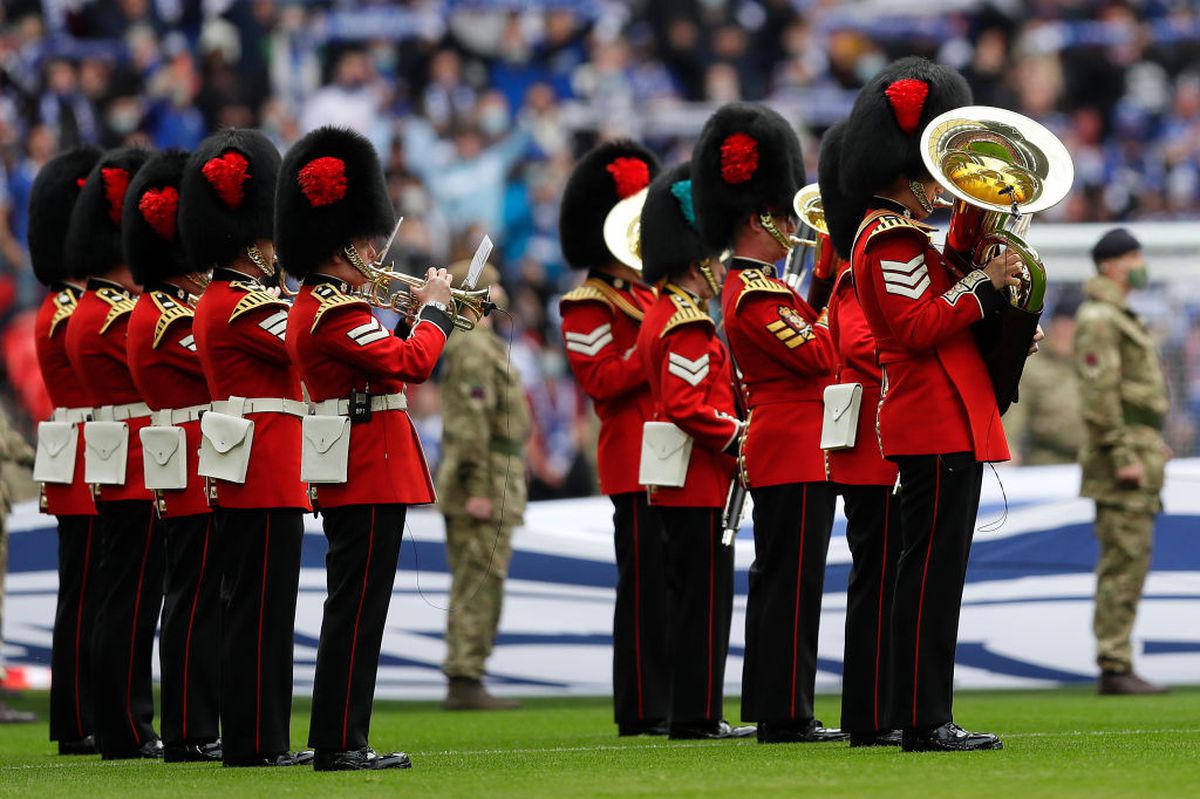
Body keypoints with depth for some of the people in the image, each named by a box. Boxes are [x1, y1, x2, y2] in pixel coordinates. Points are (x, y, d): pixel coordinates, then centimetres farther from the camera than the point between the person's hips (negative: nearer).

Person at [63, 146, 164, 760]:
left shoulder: (91, 309, 15)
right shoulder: (124, 316, -17)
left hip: (117, 474, 10)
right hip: (140, 472, -10)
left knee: (123, 601, 12)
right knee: (132, 601, -7)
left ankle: (125, 725, 16)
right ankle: (127, 732, -5)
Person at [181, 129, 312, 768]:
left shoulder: (218, 300, 16)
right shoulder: (244, 306, -16)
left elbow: (289, 342, 23)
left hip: (241, 476, 10)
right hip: (266, 475, -10)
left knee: (250, 608, 12)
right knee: (261, 609, -7)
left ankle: (256, 739, 15)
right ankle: (255, 741, -6)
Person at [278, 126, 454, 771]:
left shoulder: (316, 305, 15)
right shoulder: (336, 313, -18)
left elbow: (389, 362, 22)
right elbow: (411, 363, -23)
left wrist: (423, 316, 12)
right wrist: (434, 309, -8)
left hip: (352, 477, 11)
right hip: (371, 476, -11)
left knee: (354, 611, 12)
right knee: (356, 611, -8)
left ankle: (338, 740, 15)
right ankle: (339, 743, -7)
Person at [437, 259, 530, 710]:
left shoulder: (469, 347, 18)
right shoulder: (475, 350, -14)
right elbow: (470, 424, -21)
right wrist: (477, 490, -23)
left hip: (476, 487, 10)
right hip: (487, 483, -10)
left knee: (472, 588, 9)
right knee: (481, 587, -9)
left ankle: (462, 685, 9)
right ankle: (466, 681, -11)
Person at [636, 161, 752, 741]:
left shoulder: (662, 315, 16)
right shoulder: (688, 326, -16)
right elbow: (688, 408, -24)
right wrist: (740, 436, -16)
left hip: (677, 485, 10)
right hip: (699, 481, -10)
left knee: (689, 594, 12)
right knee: (704, 597, -7)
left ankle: (691, 712, 14)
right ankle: (698, 714, -5)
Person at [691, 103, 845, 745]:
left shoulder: (749, 286, 17)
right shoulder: (757, 295, -15)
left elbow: (806, 351, 18)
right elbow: (818, 355, -20)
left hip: (777, 450, 11)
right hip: (796, 451, -11)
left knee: (776, 581, 12)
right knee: (793, 581, -9)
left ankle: (770, 708, 16)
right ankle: (786, 714, -9)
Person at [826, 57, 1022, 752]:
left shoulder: (895, 234, 21)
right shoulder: (892, 239, -12)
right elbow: (917, 327, -21)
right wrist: (987, 285, -19)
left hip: (943, 426, 11)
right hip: (939, 427, -11)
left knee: (935, 574, 10)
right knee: (933, 571, -10)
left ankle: (926, 718, 11)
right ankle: (926, 721, -10)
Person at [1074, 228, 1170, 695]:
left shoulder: (1120, 318, 21)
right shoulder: (1097, 319, -12)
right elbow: (1097, 394, -20)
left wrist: (1151, 445, 21)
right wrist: (1123, 458, -22)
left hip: (1137, 452, 10)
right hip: (1123, 451, -10)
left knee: (1127, 562, 9)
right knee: (1124, 561, -12)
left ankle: (1116, 668, 10)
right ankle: (1115, 668, -13)